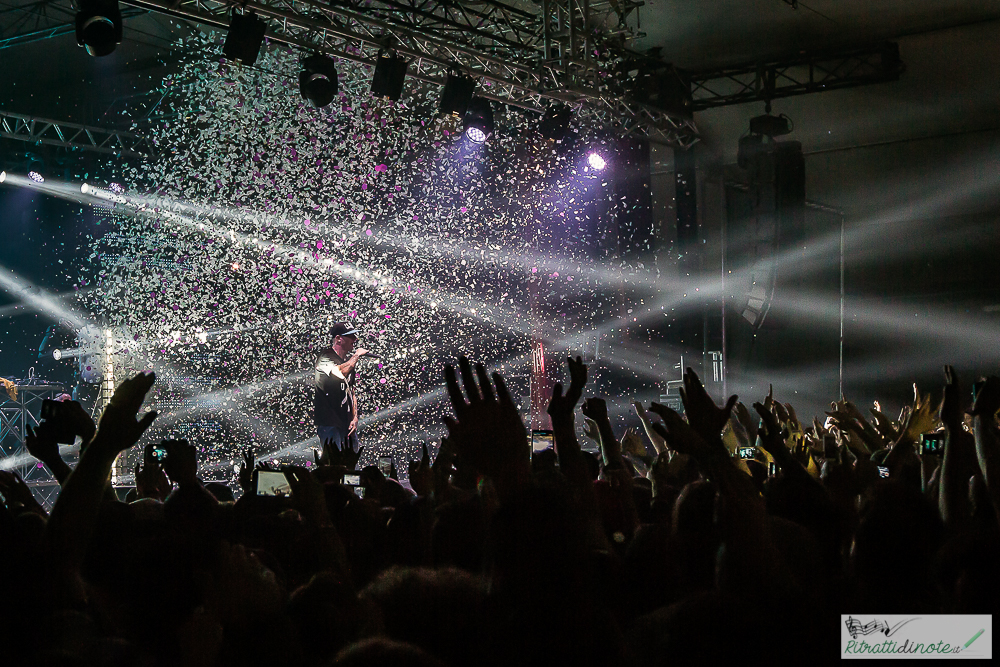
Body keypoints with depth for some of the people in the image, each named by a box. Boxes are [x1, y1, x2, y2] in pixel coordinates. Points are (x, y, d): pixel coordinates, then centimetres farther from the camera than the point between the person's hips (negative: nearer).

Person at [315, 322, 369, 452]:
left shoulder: (349, 361, 18)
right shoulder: (325, 357, -8)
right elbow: (339, 373, -29)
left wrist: (355, 418, 11)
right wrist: (356, 355, -15)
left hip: (347, 425, 8)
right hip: (329, 424, -8)